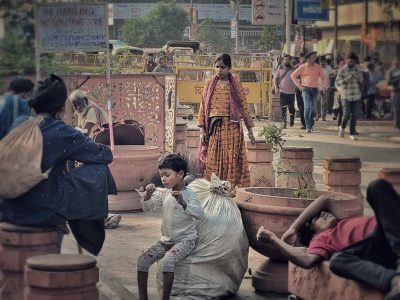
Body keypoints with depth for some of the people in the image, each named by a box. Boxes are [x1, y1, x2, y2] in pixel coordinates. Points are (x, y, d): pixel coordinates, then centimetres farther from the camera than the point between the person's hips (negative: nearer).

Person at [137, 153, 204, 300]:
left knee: (167, 262, -32)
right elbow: (146, 208, 13)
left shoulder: (188, 194, -13)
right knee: (142, 260, -8)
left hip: (185, 240, -7)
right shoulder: (164, 194, 7)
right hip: (166, 239, 7)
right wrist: (148, 195, -8)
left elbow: (199, 213, -29)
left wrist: (183, 203, -45)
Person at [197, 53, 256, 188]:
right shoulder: (210, 83, 8)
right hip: (213, 128, 2)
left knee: (231, 161, -4)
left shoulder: (235, 83, 3)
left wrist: (250, 130, 3)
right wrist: (202, 130, 2)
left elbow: (244, 106, 4)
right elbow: (203, 106, 9)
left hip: (231, 128, -2)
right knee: (212, 163, 0)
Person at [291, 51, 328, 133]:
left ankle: (311, 125, 20)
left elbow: (323, 77, 15)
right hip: (306, 89, -3)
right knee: (307, 106, -15)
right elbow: (293, 75, 2)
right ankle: (308, 126, -15)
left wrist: (324, 86, 1)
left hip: (315, 89, 3)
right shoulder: (303, 67, -2)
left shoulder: (318, 67, 6)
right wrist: (299, 85, -2)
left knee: (313, 108, 6)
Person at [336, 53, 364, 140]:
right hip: (346, 97, -3)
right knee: (346, 115, -10)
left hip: (356, 96, 3)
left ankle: (352, 133, 12)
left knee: (354, 116, 1)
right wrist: (346, 79, -25)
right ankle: (342, 128, 19)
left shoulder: (358, 69, 6)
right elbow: (337, 82, -10)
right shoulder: (342, 70, -5)